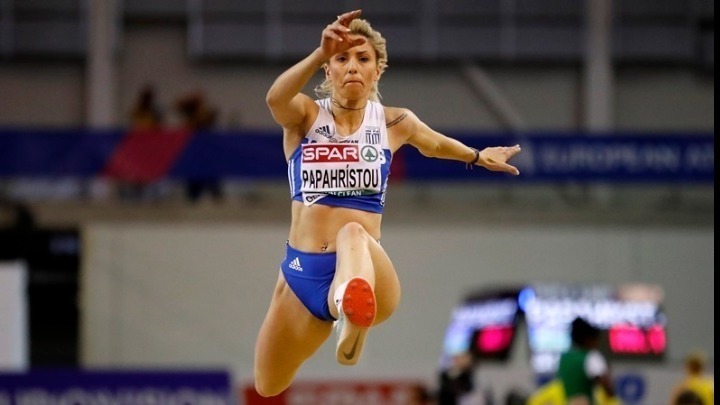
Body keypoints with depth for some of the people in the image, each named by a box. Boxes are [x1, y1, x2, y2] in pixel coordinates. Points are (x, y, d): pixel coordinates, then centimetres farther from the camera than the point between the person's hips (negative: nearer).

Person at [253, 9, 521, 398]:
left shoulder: (393, 123, 7)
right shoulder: (304, 115, 0)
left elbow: (433, 144, 32)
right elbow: (275, 98, -26)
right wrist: (319, 54, -42)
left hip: (367, 271, -2)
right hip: (301, 273, 2)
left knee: (354, 233, -40)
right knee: (269, 388, 13)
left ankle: (354, 313, -74)